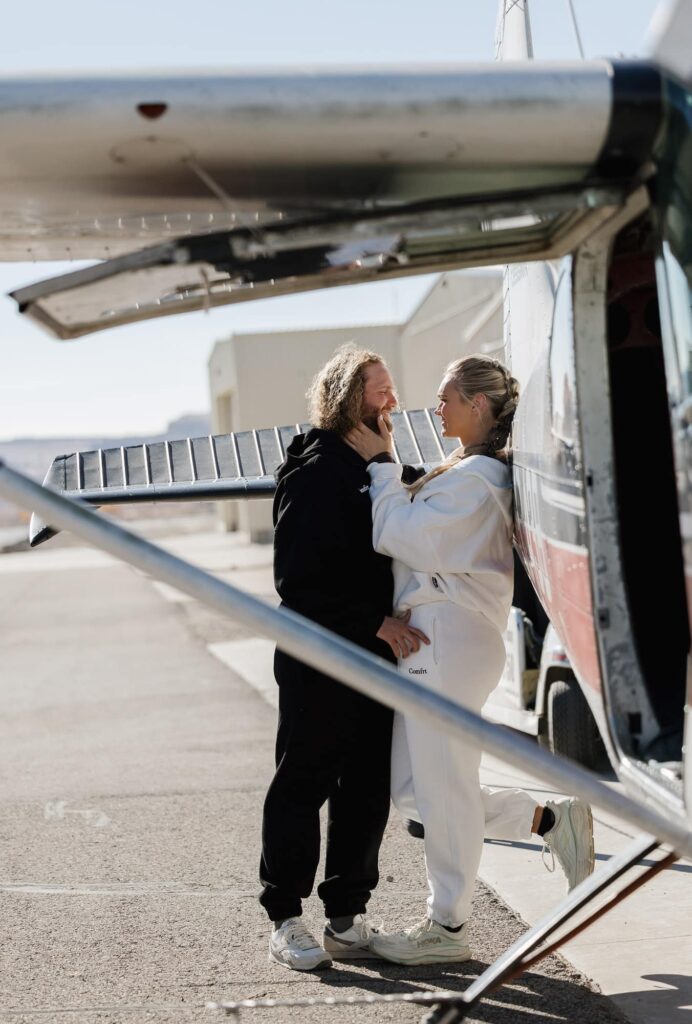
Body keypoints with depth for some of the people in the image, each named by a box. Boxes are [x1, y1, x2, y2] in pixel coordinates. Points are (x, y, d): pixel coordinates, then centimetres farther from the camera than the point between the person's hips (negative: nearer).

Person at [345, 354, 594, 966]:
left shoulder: (476, 476, -15)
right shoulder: (472, 473, 18)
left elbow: (402, 535, -18)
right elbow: (418, 536, 19)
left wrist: (381, 463, -9)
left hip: (449, 641, -10)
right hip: (432, 641, 10)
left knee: (442, 787, 0)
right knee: (412, 787, 14)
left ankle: (447, 927, 12)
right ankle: (552, 820, 20)